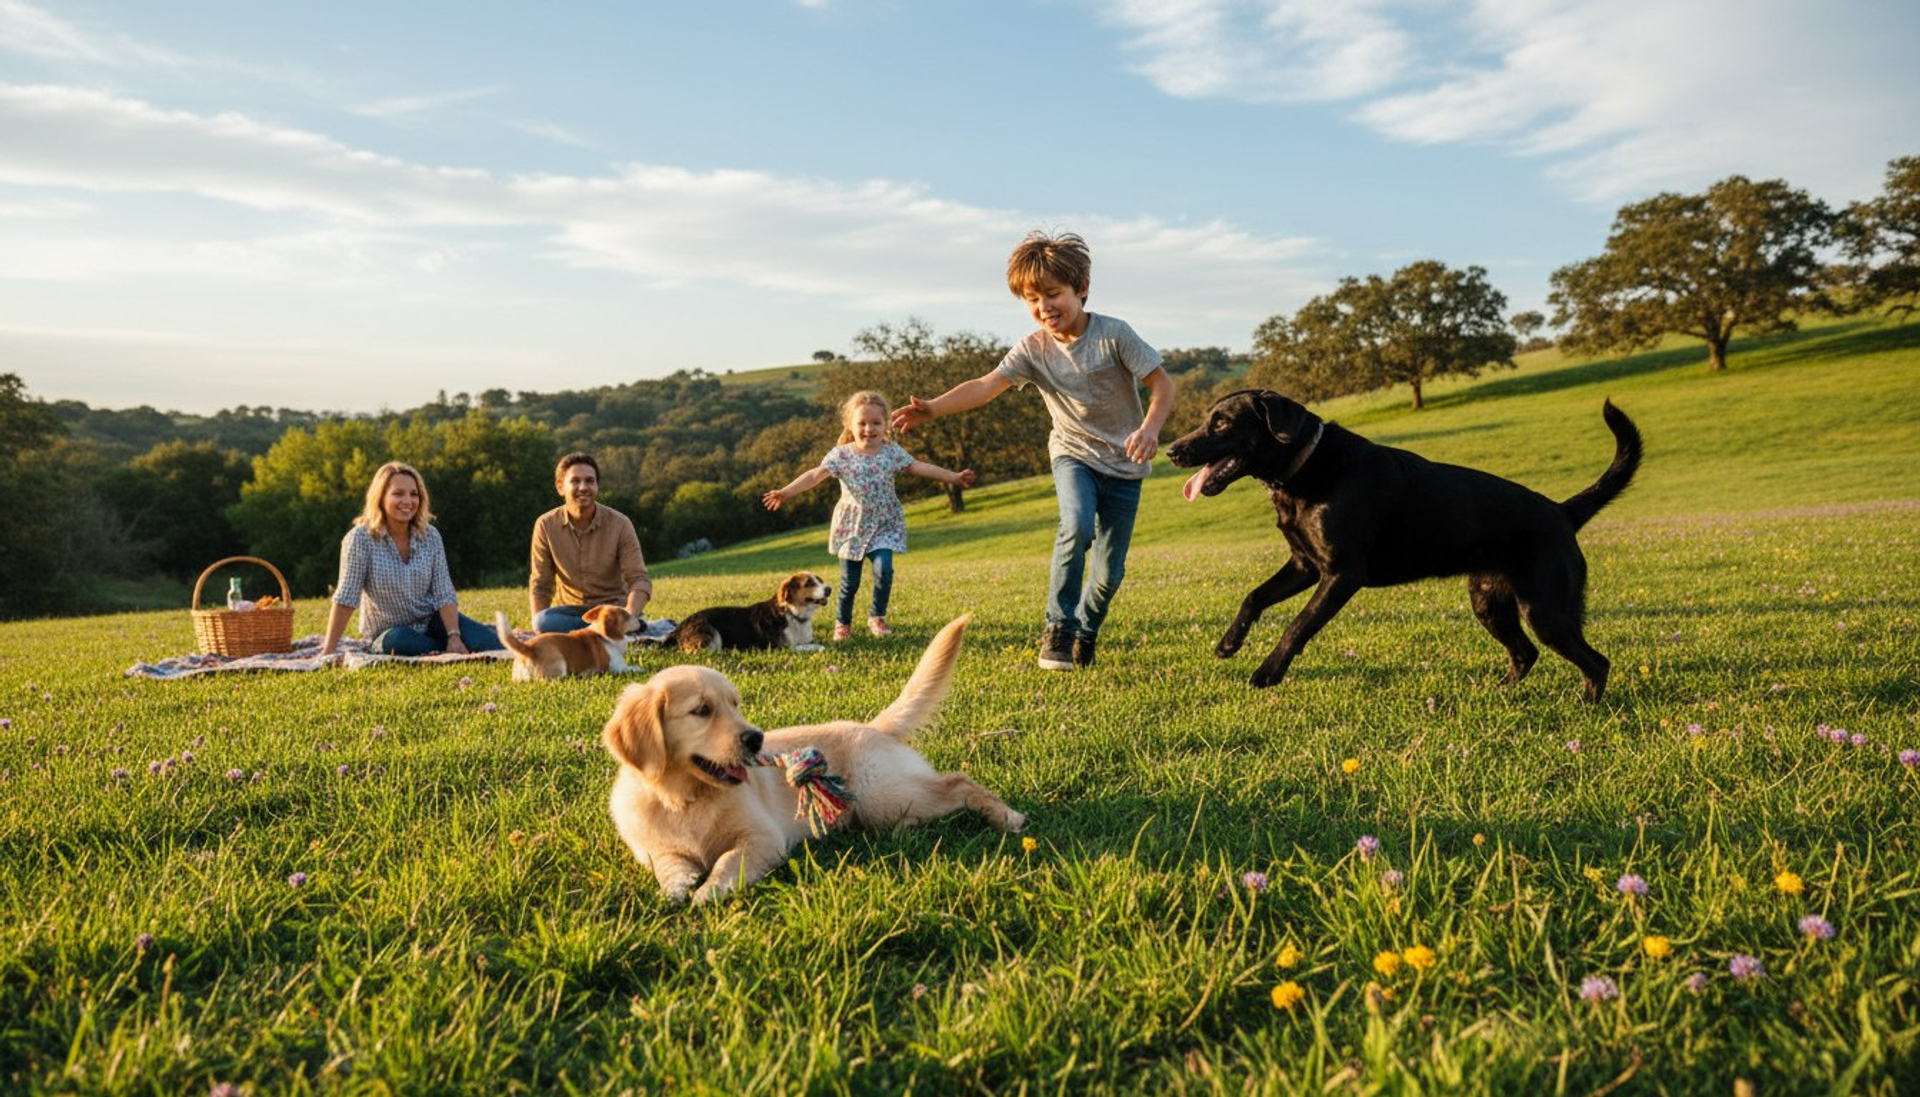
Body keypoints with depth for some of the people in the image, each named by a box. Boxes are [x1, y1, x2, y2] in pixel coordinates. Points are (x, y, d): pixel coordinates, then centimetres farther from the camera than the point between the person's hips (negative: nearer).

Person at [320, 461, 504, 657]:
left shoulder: (430, 536, -5)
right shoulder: (360, 539, -15)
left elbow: (444, 594, -9)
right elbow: (345, 598, -16)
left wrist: (454, 637, -23)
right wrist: (329, 650, -19)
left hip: (431, 620, 1)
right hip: (390, 631, -1)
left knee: (490, 644, -26)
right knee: (398, 641, -39)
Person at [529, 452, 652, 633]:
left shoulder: (620, 524, -9)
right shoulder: (546, 526, -5)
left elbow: (639, 580, -12)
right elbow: (540, 585, 0)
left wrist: (629, 617, -33)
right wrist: (538, 625, -19)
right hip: (570, 609, 4)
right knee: (544, 622, -32)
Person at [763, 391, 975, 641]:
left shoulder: (892, 451, -2)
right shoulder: (841, 454, -7)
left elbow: (920, 467, -4)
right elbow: (816, 474, -16)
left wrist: (955, 477, -9)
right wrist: (785, 492, -29)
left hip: (884, 524, 1)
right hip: (852, 526, -1)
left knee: (883, 568, -18)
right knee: (849, 580, 3)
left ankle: (877, 618, 2)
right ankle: (842, 623, 25)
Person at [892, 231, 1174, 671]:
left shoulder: (1113, 334, -17)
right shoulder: (1033, 347, -11)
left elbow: (1162, 382, -16)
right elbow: (985, 386, -21)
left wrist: (1150, 428, -35)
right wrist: (931, 408, -37)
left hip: (1123, 464, 0)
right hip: (1073, 454, 0)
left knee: (1109, 573, 1)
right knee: (1077, 524, -31)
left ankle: (1084, 634, 30)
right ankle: (1058, 627, -15)